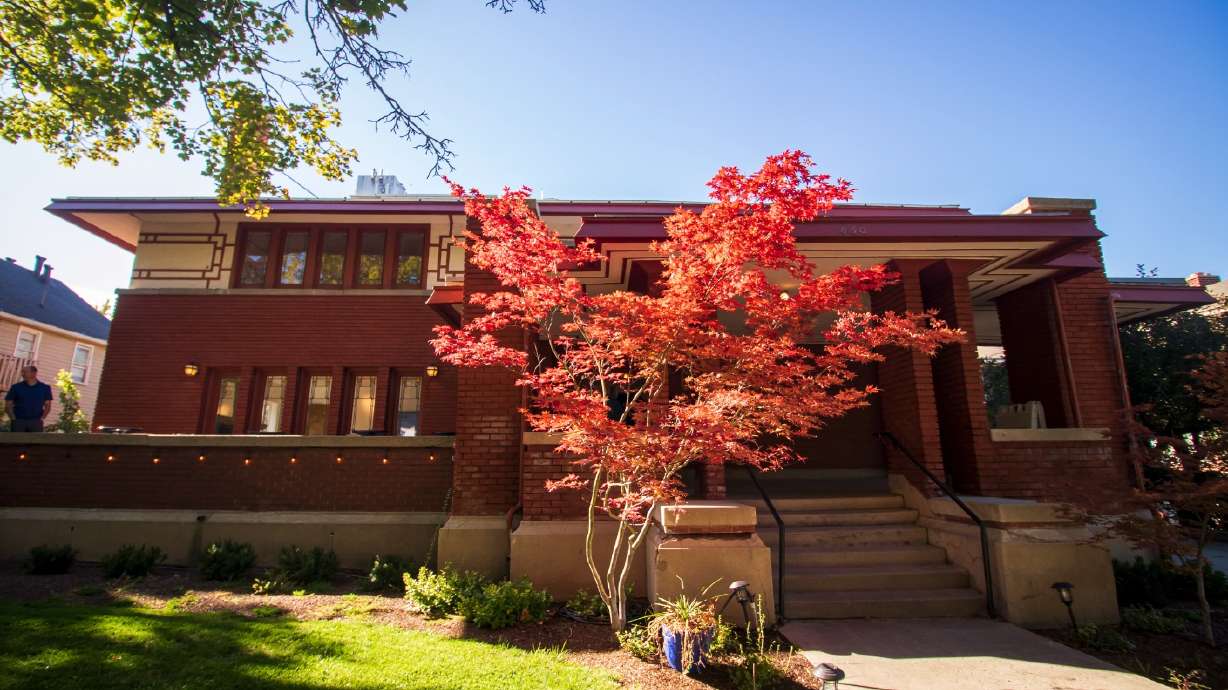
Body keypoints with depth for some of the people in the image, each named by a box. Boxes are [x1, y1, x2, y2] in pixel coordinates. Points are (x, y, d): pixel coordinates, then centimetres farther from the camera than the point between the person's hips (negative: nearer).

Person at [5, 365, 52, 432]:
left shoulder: (45, 388, 4)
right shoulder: (16, 387, 4)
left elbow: (47, 406, 7)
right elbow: (8, 405, 6)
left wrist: (42, 418, -4)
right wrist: (14, 419, -4)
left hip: (36, 422, -1)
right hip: (18, 421, 1)